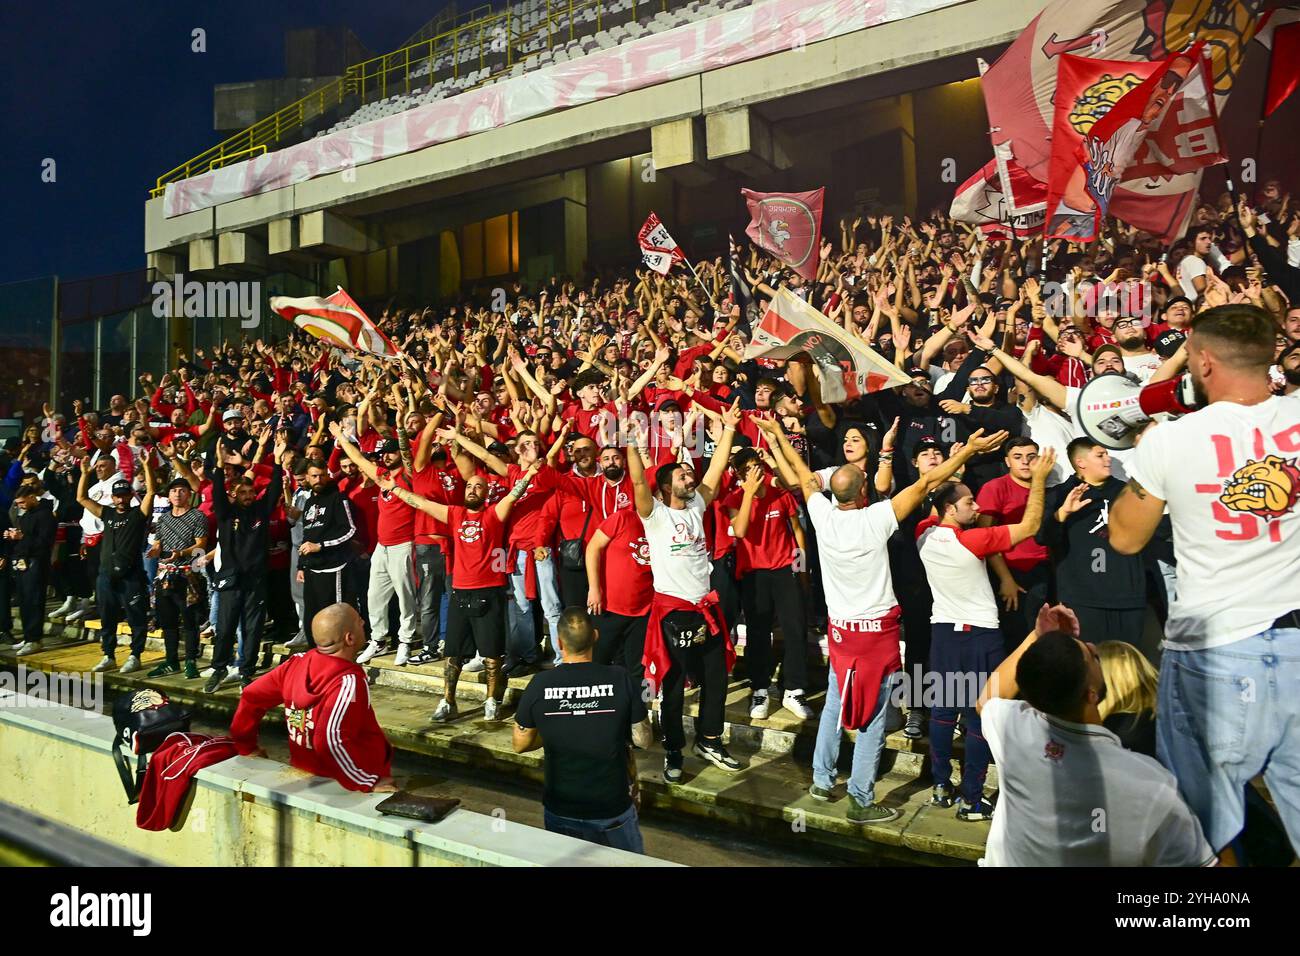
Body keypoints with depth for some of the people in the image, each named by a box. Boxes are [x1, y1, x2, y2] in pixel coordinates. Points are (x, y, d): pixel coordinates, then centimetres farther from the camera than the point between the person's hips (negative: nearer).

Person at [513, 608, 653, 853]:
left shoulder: (540, 684, -13)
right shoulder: (622, 679, -16)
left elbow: (520, 745, 0)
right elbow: (643, 740, -5)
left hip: (561, 811, 1)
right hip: (613, 809, -1)